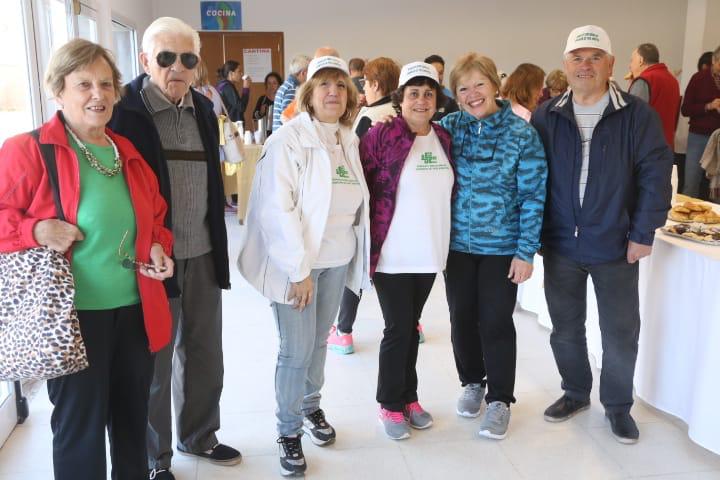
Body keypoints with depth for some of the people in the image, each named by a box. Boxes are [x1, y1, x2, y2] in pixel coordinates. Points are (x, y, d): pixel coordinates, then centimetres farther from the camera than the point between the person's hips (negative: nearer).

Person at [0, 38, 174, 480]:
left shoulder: (130, 154, 8)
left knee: (133, 421, 20)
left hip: (135, 310, 6)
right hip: (73, 315, -5)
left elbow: (155, 219, 18)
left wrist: (159, 248, 0)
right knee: (80, 429, 9)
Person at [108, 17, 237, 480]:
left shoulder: (203, 108, 8)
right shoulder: (124, 110, -11)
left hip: (203, 255, 6)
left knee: (205, 352, 17)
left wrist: (219, 246, 15)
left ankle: (199, 435, 39)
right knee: (155, 361, 9)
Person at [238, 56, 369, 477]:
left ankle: (311, 407, 39)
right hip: (297, 261, -6)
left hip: (337, 258, 6)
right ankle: (289, 431, 20)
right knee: (296, 349, 1)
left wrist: (357, 251, 9)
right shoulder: (288, 139, -14)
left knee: (319, 340, 17)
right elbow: (277, 209, -19)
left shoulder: (348, 141, 7)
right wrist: (298, 269, -20)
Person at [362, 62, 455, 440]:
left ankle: (409, 397, 30)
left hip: (429, 252, 5)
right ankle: (390, 405, 19)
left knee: (411, 326, 16)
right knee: (397, 329, 2)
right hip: (393, 254, -5)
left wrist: (445, 239, 14)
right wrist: (369, 240, -8)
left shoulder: (443, 138, 8)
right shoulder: (381, 135, -10)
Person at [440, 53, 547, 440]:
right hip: (457, 243, 3)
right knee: (462, 318, 13)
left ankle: (499, 400, 22)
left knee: (496, 322, 4)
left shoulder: (521, 134, -8)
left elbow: (533, 195, -8)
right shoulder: (448, 127, -1)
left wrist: (526, 251, -10)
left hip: (502, 247, -3)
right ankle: (472, 383, 35)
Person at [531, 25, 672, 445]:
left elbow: (655, 175, -6)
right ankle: (576, 393, 36)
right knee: (566, 327, 15)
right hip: (560, 245, 2)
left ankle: (618, 406, 30)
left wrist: (643, 233, -9)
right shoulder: (546, 116, 1)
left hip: (615, 247, -2)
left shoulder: (638, 115, -6)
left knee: (621, 332, 10)